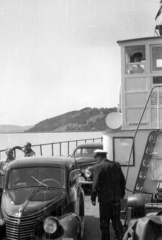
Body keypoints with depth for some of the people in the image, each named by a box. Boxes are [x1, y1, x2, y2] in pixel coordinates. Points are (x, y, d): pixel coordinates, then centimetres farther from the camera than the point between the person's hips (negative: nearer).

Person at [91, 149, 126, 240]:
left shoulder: (98, 167, -12)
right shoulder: (116, 165, 4)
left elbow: (95, 184, -15)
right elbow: (123, 181, 9)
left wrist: (93, 198, -8)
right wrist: (122, 194, 18)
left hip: (105, 198, -5)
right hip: (116, 197, 5)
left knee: (105, 220, 8)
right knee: (116, 219, 15)